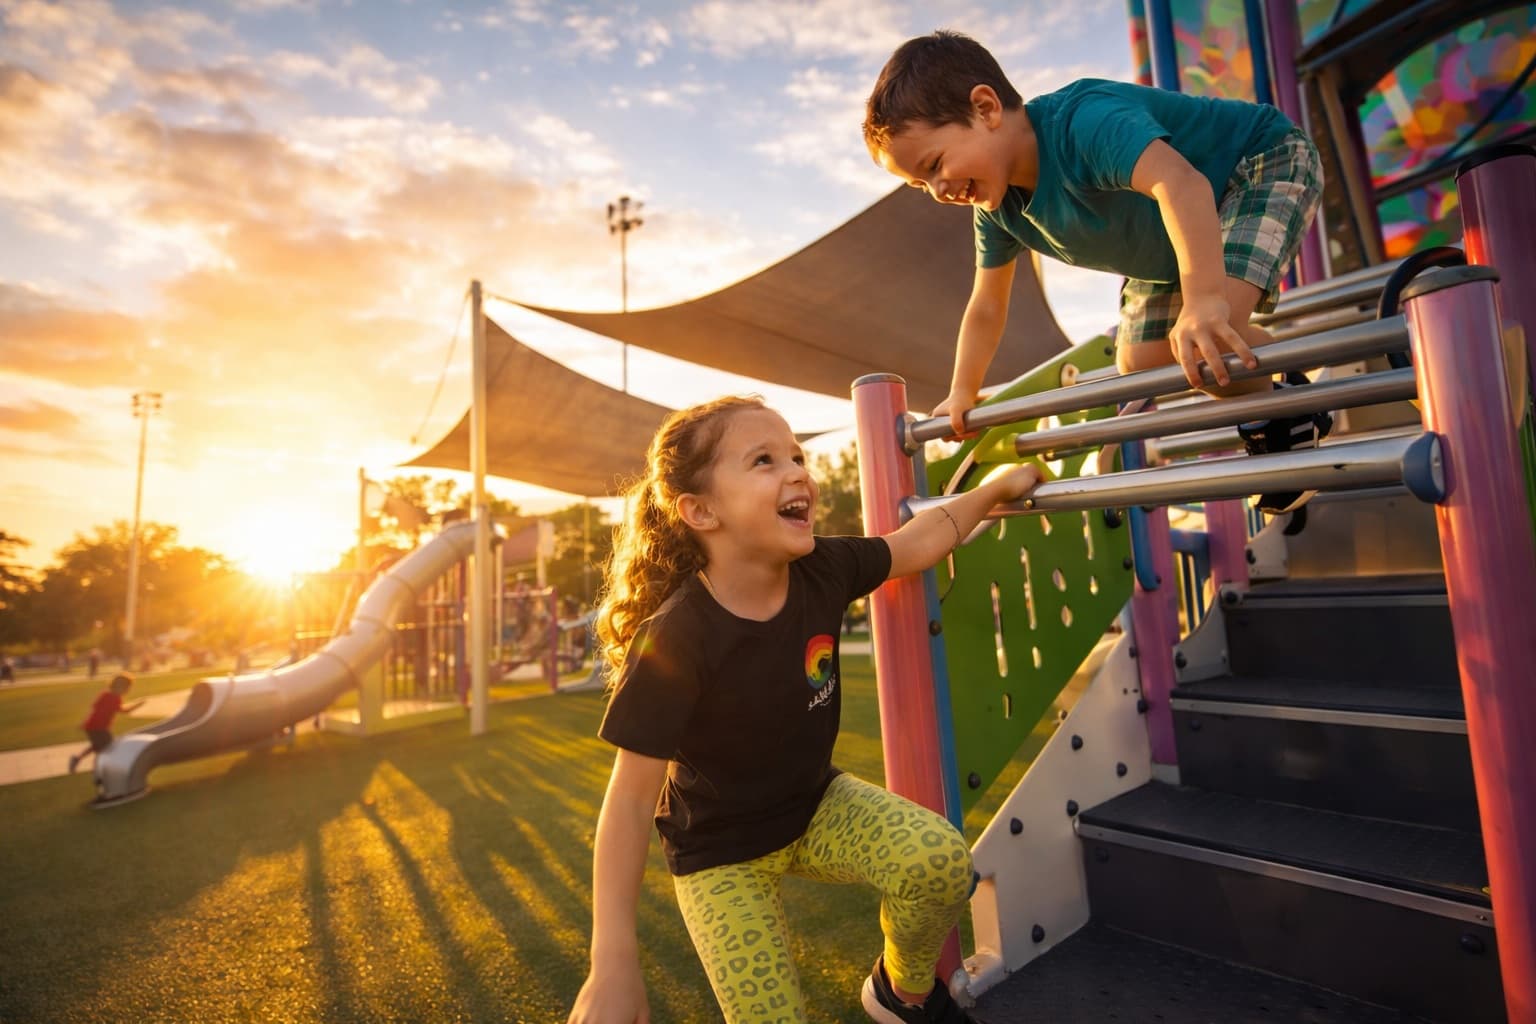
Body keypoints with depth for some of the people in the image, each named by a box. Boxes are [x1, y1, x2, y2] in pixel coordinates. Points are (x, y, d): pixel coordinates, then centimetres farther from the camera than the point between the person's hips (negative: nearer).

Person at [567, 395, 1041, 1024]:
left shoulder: (823, 569, -18)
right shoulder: (675, 641, -32)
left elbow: (918, 541, 2)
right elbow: (631, 798, -25)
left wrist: (997, 486, 7)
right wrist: (613, 964, -24)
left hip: (816, 805, 4)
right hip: (720, 850, -3)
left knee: (941, 860, -18)